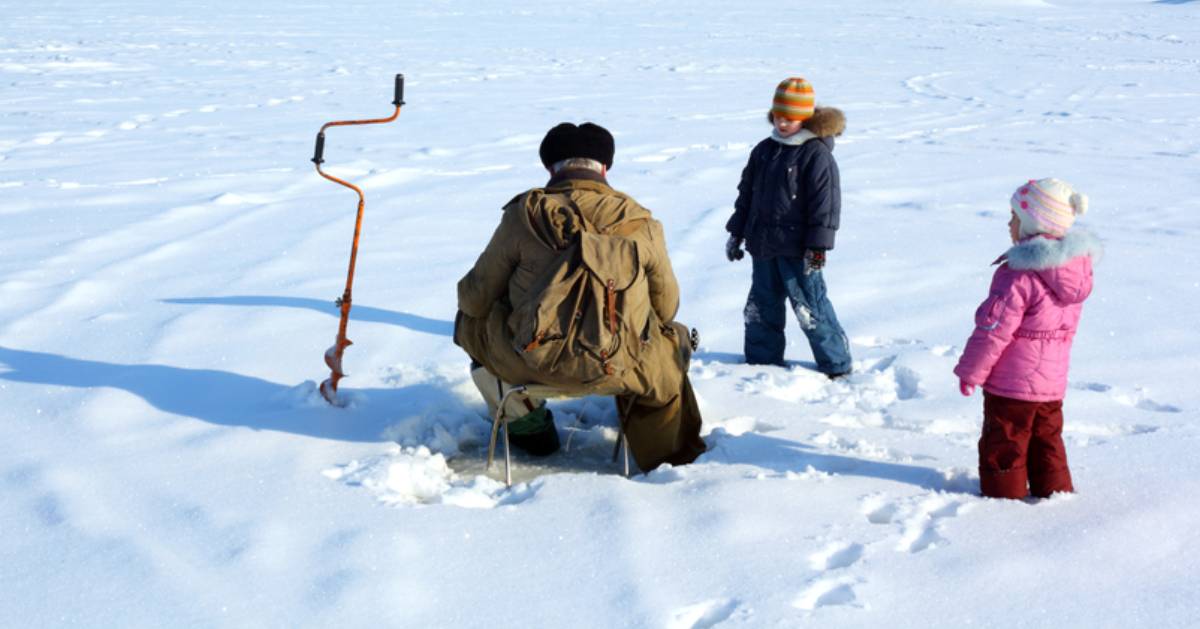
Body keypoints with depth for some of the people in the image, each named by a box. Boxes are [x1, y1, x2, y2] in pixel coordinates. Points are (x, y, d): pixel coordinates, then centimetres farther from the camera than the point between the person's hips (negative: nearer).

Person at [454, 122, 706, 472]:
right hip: (619, 369, 1)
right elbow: (665, 308, 7)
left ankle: (527, 425, 32)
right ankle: (669, 458, 40)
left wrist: (468, 298, 25)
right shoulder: (641, 223, -3)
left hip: (535, 363, -1)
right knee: (673, 343, 33)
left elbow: (477, 296, -1)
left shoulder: (524, 215, -7)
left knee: (472, 321, 27)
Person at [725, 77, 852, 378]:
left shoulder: (816, 154, -12)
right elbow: (746, 193, 17)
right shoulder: (764, 150, 9)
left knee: (810, 308, -3)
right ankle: (761, 360, 28)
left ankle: (835, 365, 10)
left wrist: (817, 246, -18)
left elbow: (825, 202, -15)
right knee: (762, 305, 15)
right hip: (763, 245, 7)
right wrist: (736, 233, 16)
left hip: (797, 249, -7)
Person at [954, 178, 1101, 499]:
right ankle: (1054, 491, 29)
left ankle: (1004, 496, 15)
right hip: (1052, 383, 7)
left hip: (1011, 385, -7)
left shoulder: (1017, 277, -24)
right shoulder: (1077, 269, 0)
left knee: (1003, 447, 7)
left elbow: (993, 332, -20)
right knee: (1046, 441, 21)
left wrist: (970, 371, -7)